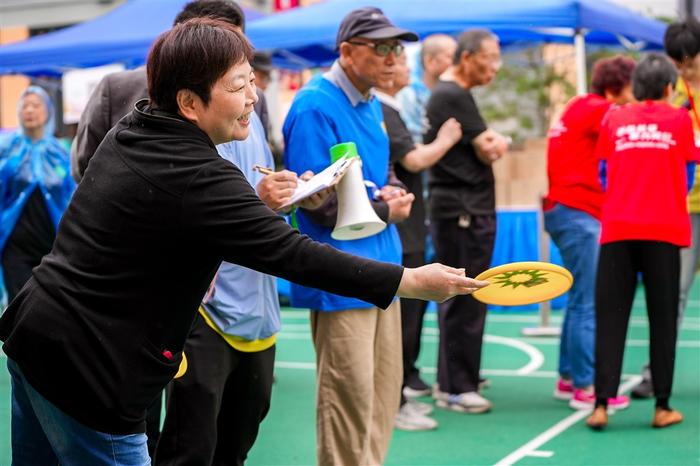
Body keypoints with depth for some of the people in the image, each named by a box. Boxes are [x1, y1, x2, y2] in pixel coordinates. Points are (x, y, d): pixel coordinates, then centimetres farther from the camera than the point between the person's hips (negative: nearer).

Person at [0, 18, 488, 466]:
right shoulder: (197, 178, -21)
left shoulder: (128, 133, 7)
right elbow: (294, 254, -23)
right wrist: (413, 281, -19)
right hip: (84, 367, -9)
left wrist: (259, 201, 10)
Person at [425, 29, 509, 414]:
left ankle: (451, 380, 25)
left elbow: (492, 146, 18)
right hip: (464, 209, -11)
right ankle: (456, 388, -1)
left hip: (461, 208, 11)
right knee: (465, 301, -6)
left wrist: (492, 141, -3)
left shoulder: (445, 93, 18)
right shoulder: (454, 96, -14)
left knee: (456, 298, 16)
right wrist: (494, 142, 8)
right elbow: (488, 150, -13)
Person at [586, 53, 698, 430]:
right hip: (664, 229, -1)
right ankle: (662, 407, 8)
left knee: (610, 318, 2)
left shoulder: (613, 119, 9)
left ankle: (601, 405, -4)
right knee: (662, 318, 6)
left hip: (617, 229, 1)